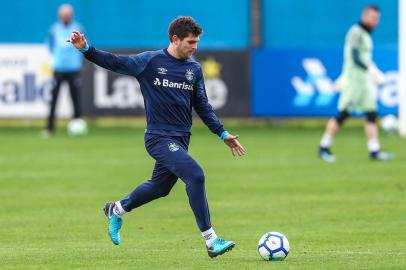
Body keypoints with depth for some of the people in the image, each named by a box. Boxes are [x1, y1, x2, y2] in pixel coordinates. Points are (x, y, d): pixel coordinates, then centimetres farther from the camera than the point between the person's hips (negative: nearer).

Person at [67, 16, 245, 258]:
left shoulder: (194, 68, 9)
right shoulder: (151, 61, -6)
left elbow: (202, 106, 16)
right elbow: (115, 62, -7)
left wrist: (223, 134, 12)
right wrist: (86, 50, -20)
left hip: (181, 139, 7)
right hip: (160, 136, -7)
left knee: (160, 187, 18)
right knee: (195, 176, -21)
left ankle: (117, 211, 45)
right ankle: (211, 240, -17)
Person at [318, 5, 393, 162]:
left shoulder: (366, 35, 18)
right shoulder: (356, 32, -12)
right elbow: (355, 57, -22)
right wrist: (371, 69, -30)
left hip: (365, 80, 9)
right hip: (354, 79, -9)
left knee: (371, 114, 1)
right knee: (343, 113, -7)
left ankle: (374, 150, -1)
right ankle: (324, 147, 2)